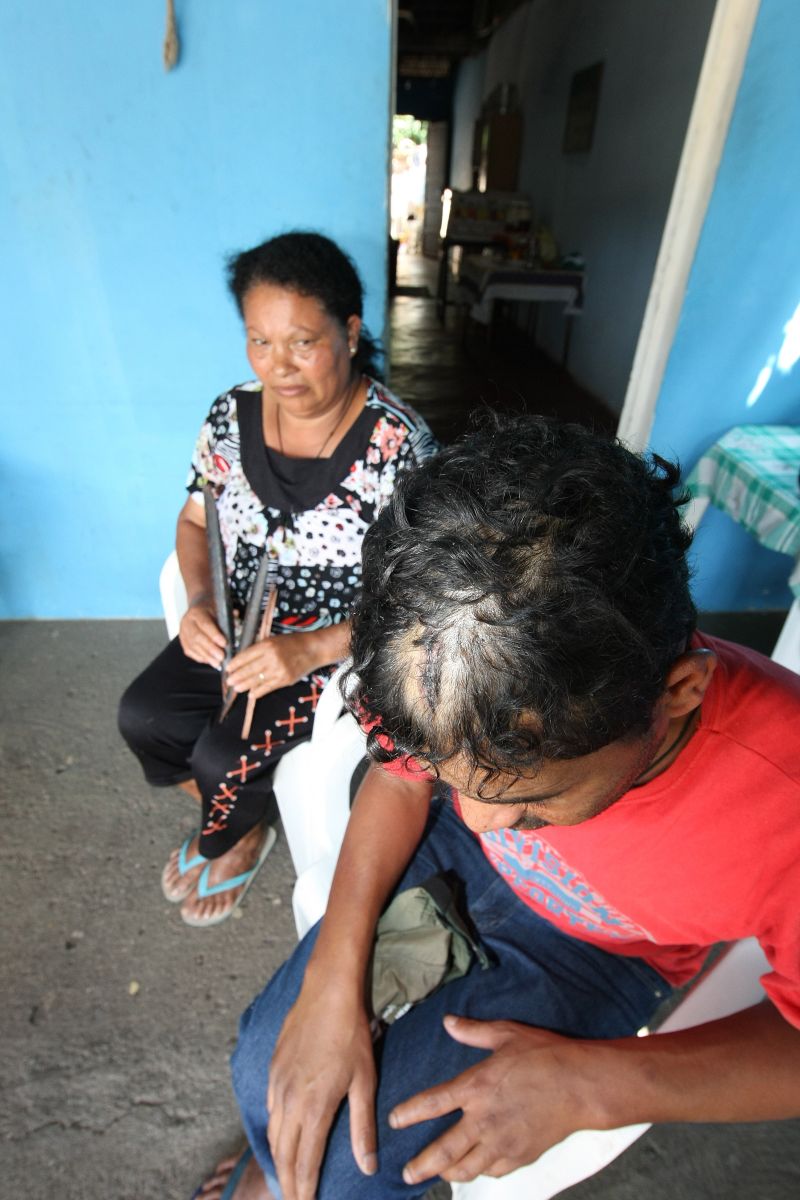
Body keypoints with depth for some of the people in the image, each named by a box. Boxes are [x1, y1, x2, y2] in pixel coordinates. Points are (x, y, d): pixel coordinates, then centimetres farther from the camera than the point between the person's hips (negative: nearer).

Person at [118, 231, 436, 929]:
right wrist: (200, 603, -12)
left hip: (346, 643, -5)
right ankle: (228, 817, 25)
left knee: (224, 754, -16)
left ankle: (234, 841, 26)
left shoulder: (397, 442, -22)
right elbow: (196, 520, 7)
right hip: (238, 623, 6)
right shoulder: (232, 415, -6)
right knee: (143, 717, -8)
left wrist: (311, 649, -30)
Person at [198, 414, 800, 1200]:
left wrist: (589, 1086, -24)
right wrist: (332, 980, -18)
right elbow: (400, 775, -11)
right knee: (266, 1072, -4)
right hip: (452, 860, 2)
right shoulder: (470, 676, -31)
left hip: (591, 952, -1)